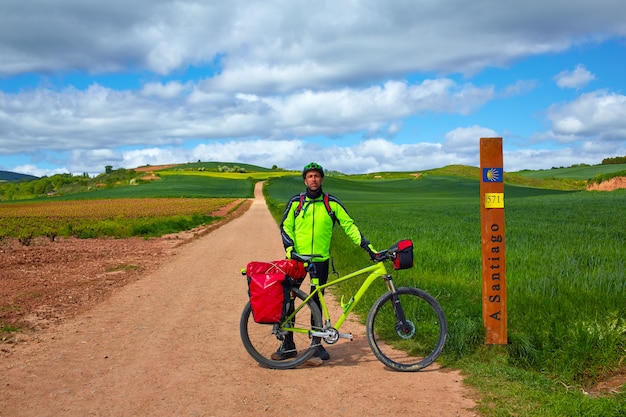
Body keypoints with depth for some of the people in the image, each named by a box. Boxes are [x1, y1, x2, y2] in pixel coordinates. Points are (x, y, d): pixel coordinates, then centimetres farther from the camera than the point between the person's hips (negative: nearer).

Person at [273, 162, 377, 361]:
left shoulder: (332, 203, 2)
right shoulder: (296, 202, 2)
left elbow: (348, 225, 3)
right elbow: (286, 226, 6)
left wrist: (367, 245, -4)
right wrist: (289, 247, -10)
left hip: (321, 261, 0)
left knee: (316, 302, 8)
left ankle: (316, 344, 20)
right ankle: (288, 345, 9)